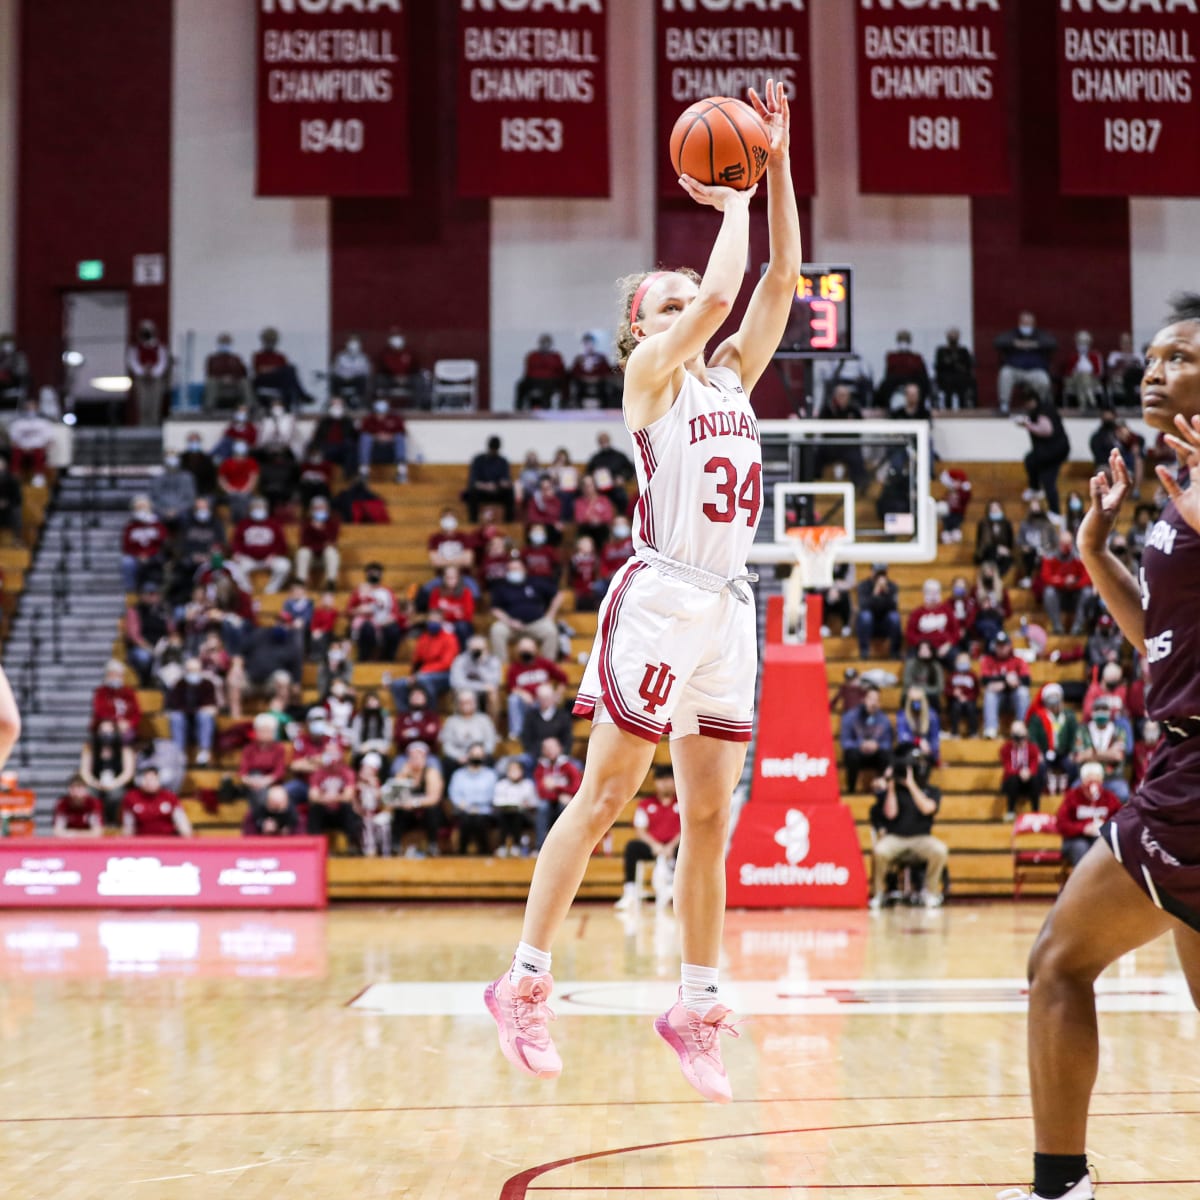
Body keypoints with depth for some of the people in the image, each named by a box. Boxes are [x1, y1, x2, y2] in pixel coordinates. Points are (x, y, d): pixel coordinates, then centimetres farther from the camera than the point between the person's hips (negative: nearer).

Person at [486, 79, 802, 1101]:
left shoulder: (733, 373, 16)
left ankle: (696, 1007, 14)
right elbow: (723, 290, -17)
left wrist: (777, 162, 7)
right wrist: (732, 203, -2)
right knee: (603, 799, -4)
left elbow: (780, 277, 10)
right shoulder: (649, 369, -2)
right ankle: (526, 984, 4)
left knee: (710, 817, 7)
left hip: (728, 610, 7)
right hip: (660, 601, -7)